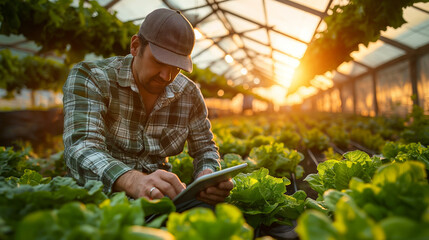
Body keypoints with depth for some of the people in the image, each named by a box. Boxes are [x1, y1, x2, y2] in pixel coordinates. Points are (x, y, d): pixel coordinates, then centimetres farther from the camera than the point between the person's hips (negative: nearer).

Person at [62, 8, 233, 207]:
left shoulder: (189, 94, -1)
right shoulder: (88, 77, -13)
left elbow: (204, 148, 8)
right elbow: (81, 150, -27)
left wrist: (208, 177, -17)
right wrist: (133, 181, -47)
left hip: (158, 193, 2)